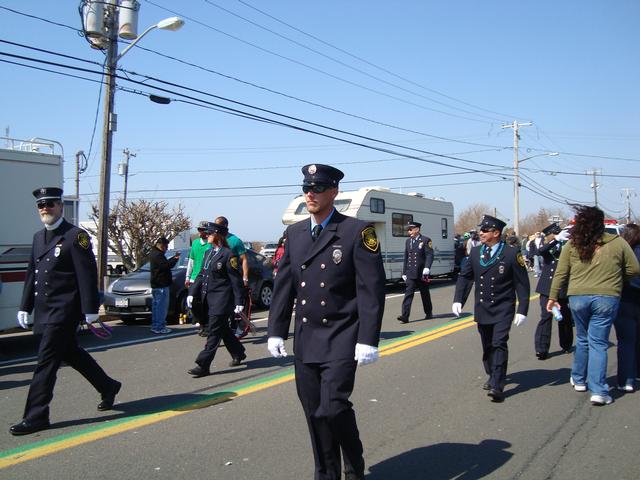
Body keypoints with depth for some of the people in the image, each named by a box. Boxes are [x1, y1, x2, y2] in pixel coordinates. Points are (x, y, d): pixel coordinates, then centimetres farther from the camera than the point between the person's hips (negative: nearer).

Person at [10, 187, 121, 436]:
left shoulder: (76, 236, -10)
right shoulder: (38, 237, 14)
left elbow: (87, 275, -13)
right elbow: (31, 274, 18)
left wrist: (90, 310, -16)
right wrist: (25, 307, 15)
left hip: (63, 311, -8)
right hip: (44, 311, 8)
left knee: (46, 361, -6)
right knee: (71, 353, 17)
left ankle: (36, 416, 3)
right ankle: (108, 387, 34)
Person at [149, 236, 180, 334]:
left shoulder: (153, 253, 16)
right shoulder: (158, 254, -17)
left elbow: (165, 263, 21)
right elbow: (167, 265, -24)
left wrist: (174, 258, 12)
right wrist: (176, 259, -12)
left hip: (155, 285, 11)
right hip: (161, 285, -11)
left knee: (156, 306, 15)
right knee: (161, 307, -8)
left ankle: (155, 326, 20)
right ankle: (159, 328, -8)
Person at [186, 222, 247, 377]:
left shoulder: (228, 255, -11)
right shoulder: (208, 253, 13)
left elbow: (236, 280, -11)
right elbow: (201, 275, 16)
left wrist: (239, 302, -13)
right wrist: (192, 293, 8)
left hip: (221, 299, -8)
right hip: (208, 298, 8)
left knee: (214, 332, -6)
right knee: (223, 329, 18)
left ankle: (203, 366, -4)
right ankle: (238, 354, 34)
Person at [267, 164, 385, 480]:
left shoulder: (357, 232, -7)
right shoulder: (295, 233, 9)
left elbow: (372, 290, -11)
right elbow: (283, 286, 11)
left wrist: (368, 340, -16)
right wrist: (276, 331, 6)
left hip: (341, 341, -5)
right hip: (305, 341, 5)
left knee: (333, 408, -11)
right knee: (314, 413, 10)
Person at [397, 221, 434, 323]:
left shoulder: (425, 240, -3)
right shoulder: (408, 241, 13)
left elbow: (429, 255, -11)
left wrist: (427, 268, -24)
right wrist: (404, 272, 14)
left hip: (422, 273, -3)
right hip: (410, 274, 3)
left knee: (425, 294, 11)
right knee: (408, 294, -7)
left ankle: (429, 313, 29)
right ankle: (405, 316, -14)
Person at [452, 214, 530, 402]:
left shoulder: (511, 254, -10)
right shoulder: (475, 252, 4)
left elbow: (522, 284, -8)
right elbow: (464, 277, 10)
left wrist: (522, 310, -12)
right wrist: (458, 300, -2)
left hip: (503, 310, -5)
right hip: (482, 309, 5)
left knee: (499, 344, -11)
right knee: (487, 346, 14)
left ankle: (497, 386, -8)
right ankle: (493, 376, 32)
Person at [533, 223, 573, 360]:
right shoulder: (547, 247, 4)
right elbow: (540, 251, -21)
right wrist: (556, 239, -28)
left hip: (562, 288, 1)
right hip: (547, 288, -1)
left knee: (564, 318, 13)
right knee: (546, 316, -6)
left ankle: (566, 345, 32)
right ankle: (541, 349, -4)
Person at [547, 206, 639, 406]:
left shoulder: (572, 245, 1)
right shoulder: (618, 243, -1)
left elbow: (560, 273, 2)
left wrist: (553, 297, 10)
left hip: (577, 297, 2)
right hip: (606, 298, -2)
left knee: (582, 339, 20)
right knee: (598, 343, 2)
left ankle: (579, 380, 33)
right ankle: (598, 391, -1)